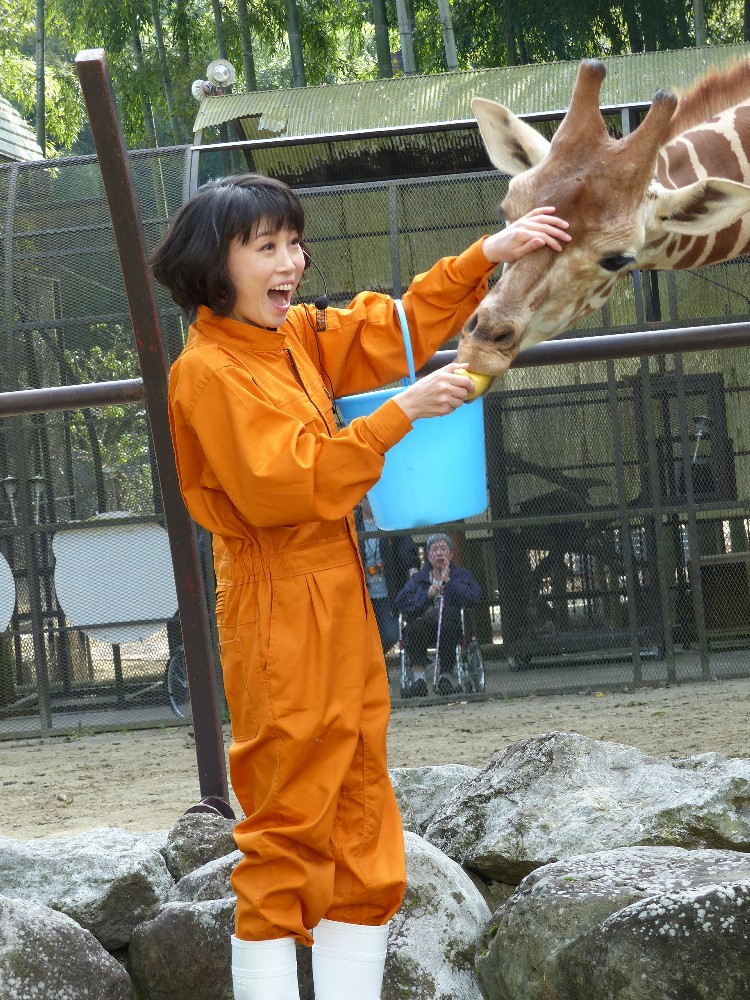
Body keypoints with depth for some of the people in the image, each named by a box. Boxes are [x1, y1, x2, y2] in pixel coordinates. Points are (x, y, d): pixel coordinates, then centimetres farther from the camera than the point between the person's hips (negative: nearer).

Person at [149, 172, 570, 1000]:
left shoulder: (296, 338, 12)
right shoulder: (208, 371, -13)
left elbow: (394, 327, 22)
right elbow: (283, 483, -22)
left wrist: (489, 254, 12)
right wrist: (399, 415, -20)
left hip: (339, 603, 9)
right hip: (279, 614, -9)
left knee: (362, 826, 9)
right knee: (287, 828, -6)